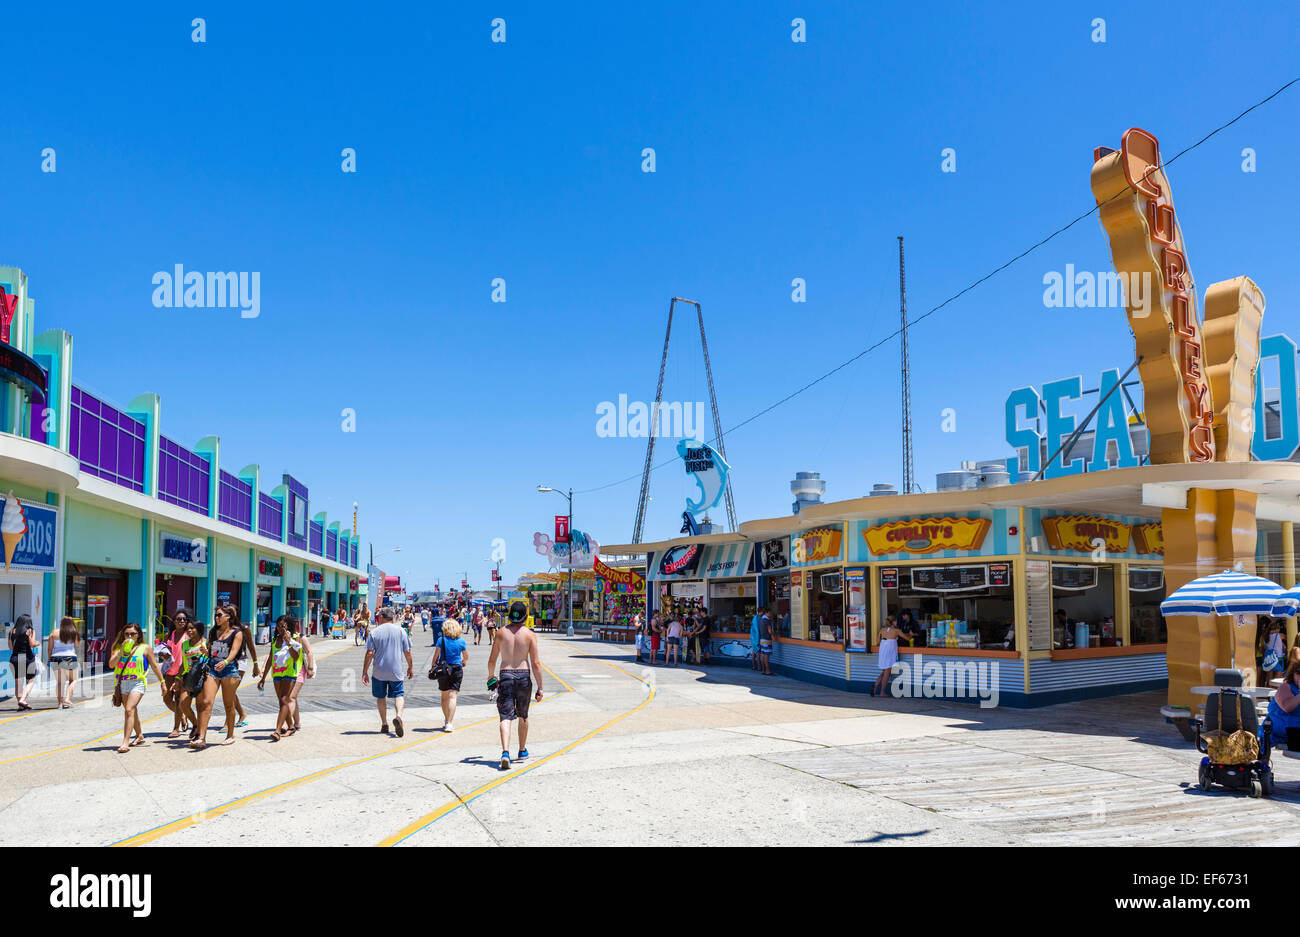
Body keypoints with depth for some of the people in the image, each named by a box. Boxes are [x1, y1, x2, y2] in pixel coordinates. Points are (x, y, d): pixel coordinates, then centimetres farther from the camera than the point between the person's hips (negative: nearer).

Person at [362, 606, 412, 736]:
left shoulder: (374, 632, -3)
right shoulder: (401, 631, 2)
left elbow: (369, 653, -7)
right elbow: (407, 652, 5)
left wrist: (364, 672, -2)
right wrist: (410, 667, 19)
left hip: (379, 672, 0)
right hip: (396, 671, 0)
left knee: (381, 697, 14)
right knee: (399, 695, 2)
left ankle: (384, 724, 19)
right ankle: (398, 716, -24)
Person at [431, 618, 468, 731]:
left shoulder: (441, 640, -5)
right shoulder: (461, 641, -1)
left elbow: (436, 656, -6)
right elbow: (466, 657, 10)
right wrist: (464, 662, 32)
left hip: (443, 670, 0)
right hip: (457, 670, 0)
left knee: (444, 696, 15)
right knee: (452, 696, -2)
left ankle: (447, 720, 24)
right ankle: (449, 723, -10)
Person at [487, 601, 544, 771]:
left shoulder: (501, 633, 2)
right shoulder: (529, 635, -4)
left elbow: (492, 660, 8)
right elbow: (536, 664, -7)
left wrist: (490, 676, 27)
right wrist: (540, 687, -2)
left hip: (505, 676, 0)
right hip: (523, 676, 0)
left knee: (505, 716, -4)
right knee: (523, 716, 18)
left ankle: (505, 752, -24)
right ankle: (522, 751, 32)